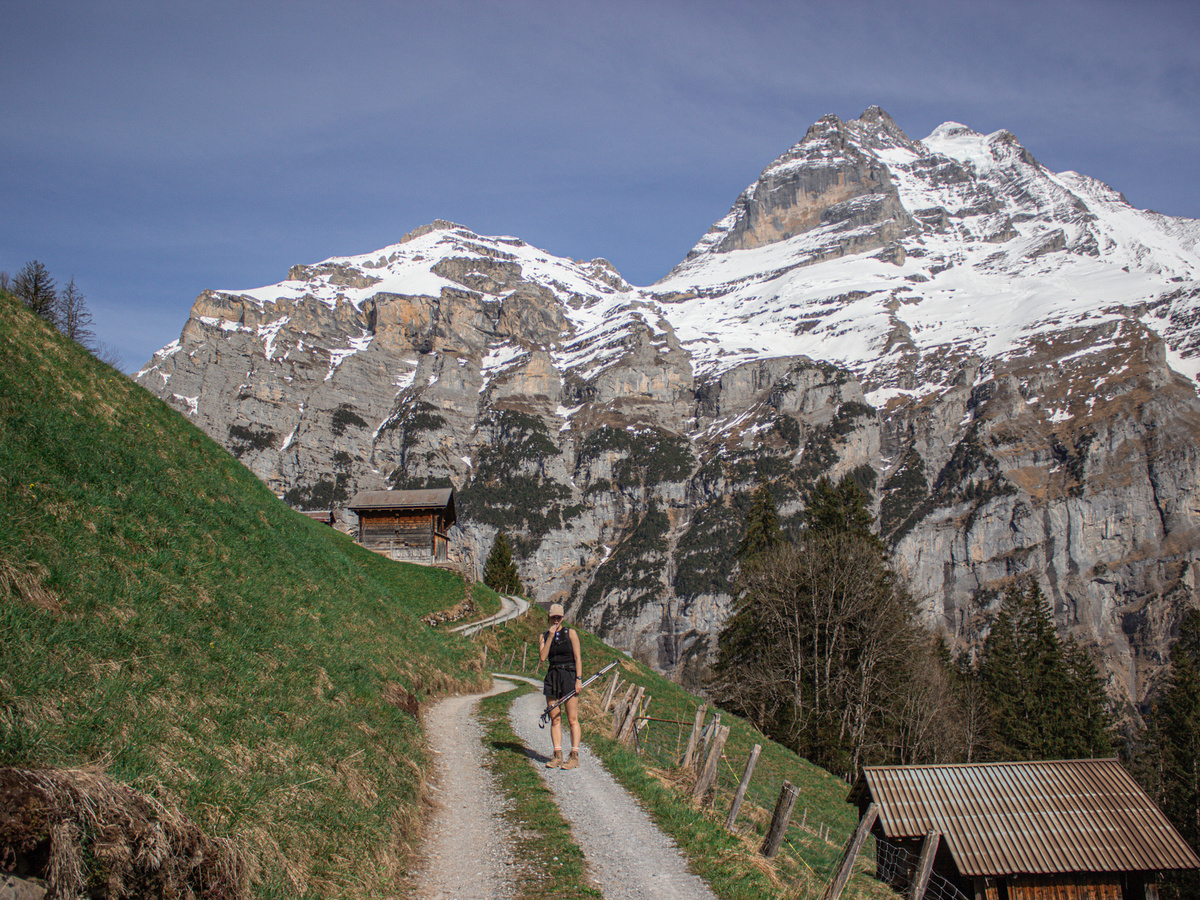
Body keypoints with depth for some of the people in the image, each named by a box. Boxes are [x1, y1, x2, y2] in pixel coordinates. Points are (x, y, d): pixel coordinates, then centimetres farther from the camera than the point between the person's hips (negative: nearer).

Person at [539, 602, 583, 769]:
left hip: (569, 676, -4)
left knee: (572, 719, -6)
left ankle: (574, 756, -4)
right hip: (552, 677, 4)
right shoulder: (544, 636, 11)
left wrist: (579, 679, -11)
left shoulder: (570, 633, 1)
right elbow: (543, 657, -5)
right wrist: (550, 636, -9)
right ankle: (557, 755, 8)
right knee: (555, 718, 3)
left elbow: (577, 657, -3)